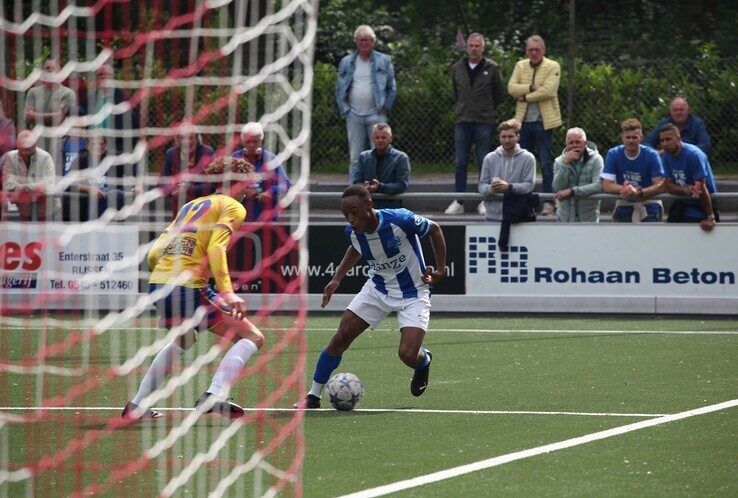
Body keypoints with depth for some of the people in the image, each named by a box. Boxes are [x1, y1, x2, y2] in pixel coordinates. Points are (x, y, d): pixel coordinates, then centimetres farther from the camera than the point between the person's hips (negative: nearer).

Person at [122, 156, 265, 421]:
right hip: (189, 289, -8)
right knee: (252, 337, 2)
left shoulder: (190, 206, 24)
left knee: (184, 339, 35)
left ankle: (138, 405, 31)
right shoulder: (232, 207, 3)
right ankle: (214, 396, -17)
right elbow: (216, 249, -15)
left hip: (157, 284, 8)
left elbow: (154, 254, 19)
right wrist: (227, 291, -22)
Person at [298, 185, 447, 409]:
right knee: (341, 337, -8)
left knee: (408, 355, -17)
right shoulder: (352, 232, -13)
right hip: (377, 288, 4)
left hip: (413, 293, -4)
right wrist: (337, 279, 6)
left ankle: (424, 361, 24)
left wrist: (440, 269, -15)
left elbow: (434, 229, -10)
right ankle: (313, 396, 5)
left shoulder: (400, 220, -29)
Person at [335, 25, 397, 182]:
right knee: (355, 158, 2)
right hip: (354, 115, 2)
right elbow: (339, 88, 14)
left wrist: (385, 107, 0)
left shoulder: (384, 61, 5)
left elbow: (392, 88, 9)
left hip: (376, 114, -2)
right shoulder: (346, 62, 10)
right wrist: (344, 108, 3)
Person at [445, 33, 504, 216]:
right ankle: (458, 202, 5)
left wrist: (487, 110, 9)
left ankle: (484, 201, 5)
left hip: (484, 121, -3)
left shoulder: (491, 69, 1)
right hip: (462, 121, 3)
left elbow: (498, 95, 9)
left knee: (484, 162, 0)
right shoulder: (458, 68, 9)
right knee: (460, 162, 1)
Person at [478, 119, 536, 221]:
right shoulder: (489, 158, 9)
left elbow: (529, 185, -9)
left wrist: (509, 187, -25)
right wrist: (491, 189, -19)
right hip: (493, 215, 3)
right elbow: (482, 185, 6)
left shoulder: (527, 158, 0)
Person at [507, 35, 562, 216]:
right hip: (523, 120, 5)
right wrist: (531, 88, -14)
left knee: (546, 163, -4)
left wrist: (526, 96, -10)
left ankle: (548, 202, -1)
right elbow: (511, 87, -1)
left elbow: (548, 90, -16)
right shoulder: (521, 66, 12)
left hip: (543, 121, -5)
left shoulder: (552, 67, -2)